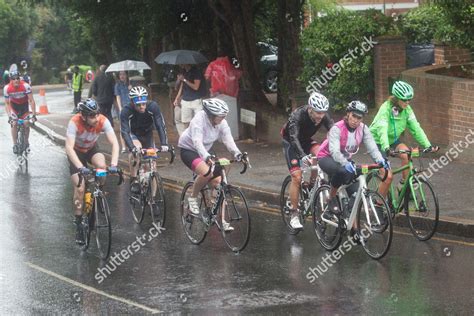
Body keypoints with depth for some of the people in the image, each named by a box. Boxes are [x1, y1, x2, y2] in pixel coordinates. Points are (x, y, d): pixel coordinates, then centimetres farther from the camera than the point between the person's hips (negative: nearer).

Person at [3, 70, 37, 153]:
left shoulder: (25, 86, -31)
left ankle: (27, 142, 10)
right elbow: (7, 103, -16)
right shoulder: (7, 88, -26)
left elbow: (31, 101, -27)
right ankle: (15, 145, -6)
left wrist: (34, 115, -31)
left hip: (24, 105, -1)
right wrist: (9, 116, -25)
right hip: (14, 105, 1)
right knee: (14, 123, -16)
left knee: (26, 124, -12)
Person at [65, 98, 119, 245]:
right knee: (80, 188, -13)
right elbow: (69, 148, -42)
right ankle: (78, 224, 2)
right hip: (76, 152, -2)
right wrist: (80, 167, -54)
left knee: (101, 165, -31)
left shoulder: (103, 121, -29)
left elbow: (114, 143, -32)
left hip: (92, 149, 2)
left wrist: (113, 164, -47)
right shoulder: (75, 123, -35)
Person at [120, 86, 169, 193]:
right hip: (133, 134, -3)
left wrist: (164, 144, -45)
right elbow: (125, 132, -37)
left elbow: (160, 126, -31)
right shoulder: (126, 111, -32)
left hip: (147, 134, 3)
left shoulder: (153, 107, -29)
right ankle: (134, 180, -23)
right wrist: (132, 147, -52)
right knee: (136, 147, -33)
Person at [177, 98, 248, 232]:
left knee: (218, 182, -7)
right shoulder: (199, 119, -29)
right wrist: (207, 157, -56)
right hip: (188, 150, -7)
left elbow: (228, 140, -19)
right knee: (206, 172, -35)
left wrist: (238, 154, -38)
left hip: (205, 151, 7)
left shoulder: (222, 123, -11)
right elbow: (197, 142, -40)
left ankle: (221, 220, -1)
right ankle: (193, 198, -9)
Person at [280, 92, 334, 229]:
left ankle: (312, 185, -7)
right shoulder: (298, 115, -34)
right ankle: (294, 215, -5)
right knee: (297, 176, -14)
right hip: (291, 142, -4)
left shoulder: (323, 117, -21)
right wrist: (303, 156, -60)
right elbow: (294, 137, -44)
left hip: (306, 140, 4)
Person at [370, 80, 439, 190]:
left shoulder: (407, 109, -11)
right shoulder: (386, 108, -28)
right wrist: (386, 149, -56)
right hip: (378, 142, -5)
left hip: (393, 140, 5)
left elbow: (416, 128, -15)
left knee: (407, 155, -26)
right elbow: (382, 130, -40)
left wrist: (428, 145, -27)